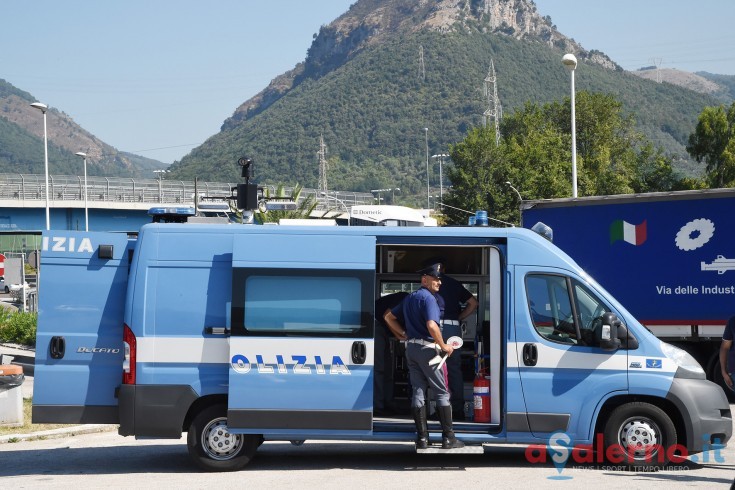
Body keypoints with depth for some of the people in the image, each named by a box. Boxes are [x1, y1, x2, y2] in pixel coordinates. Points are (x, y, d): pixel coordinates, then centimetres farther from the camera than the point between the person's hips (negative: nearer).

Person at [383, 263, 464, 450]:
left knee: (418, 391, 7)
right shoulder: (428, 298, -13)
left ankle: (422, 438, 6)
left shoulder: (409, 298, 15)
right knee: (441, 392, -2)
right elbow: (431, 325, -26)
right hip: (427, 348, -8)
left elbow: (389, 317, 22)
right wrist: (444, 346, -16)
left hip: (411, 348, 8)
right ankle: (448, 438, -3)